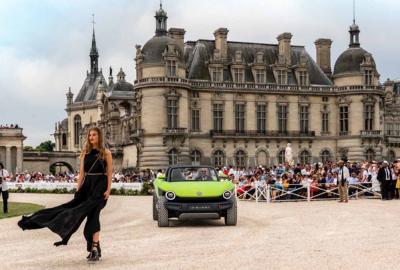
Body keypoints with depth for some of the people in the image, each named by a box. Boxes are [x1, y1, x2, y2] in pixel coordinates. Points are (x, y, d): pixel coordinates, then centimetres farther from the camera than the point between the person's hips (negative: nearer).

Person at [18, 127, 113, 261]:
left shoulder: (106, 153, -2)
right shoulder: (85, 153, 11)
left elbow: (109, 173, -4)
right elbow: (81, 173, 11)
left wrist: (108, 190, -12)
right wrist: (78, 190, 5)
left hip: (100, 186, -5)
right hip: (87, 185, 5)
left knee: (92, 215, -11)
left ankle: (94, 248, -8)